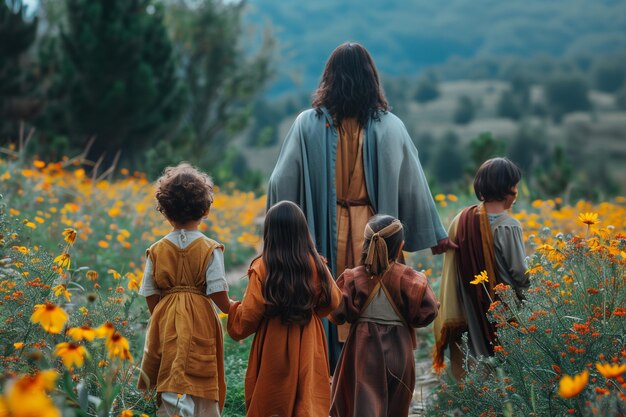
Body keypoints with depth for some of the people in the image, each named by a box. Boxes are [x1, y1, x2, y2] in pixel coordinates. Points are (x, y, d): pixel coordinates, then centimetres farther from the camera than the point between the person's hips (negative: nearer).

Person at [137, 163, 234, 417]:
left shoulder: (156, 251, 3)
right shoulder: (210, 249, -6)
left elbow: (151, 298, 4)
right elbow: (219, 296, -10)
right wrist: (233, 308, 10)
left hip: (165, 324, 3)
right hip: (200, 323, -3)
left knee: (170, 395, 9)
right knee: (199, 393, 2)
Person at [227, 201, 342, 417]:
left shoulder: (262, 268, -12)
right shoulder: (315, 265, -5)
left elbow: (247, 316, -9)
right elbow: (333, 301, 7)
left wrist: (233, 307, 12)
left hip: (272, 349, -2)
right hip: (307, 349, 2)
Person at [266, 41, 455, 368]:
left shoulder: (307, 124, -4)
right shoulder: (390, 127, -1)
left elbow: (282, 181, -2)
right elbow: (413, 184, 4)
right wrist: (435, 234, 13)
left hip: (324, 236, 0)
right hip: (374, 237, 1)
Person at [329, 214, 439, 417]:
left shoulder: (354, 278, -8)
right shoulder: (409, 279, -10)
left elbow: (337, 314, -9)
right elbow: (427, 311, -10)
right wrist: (421, 284, 6)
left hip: (363, 349, 0)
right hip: (398, 350, 0)